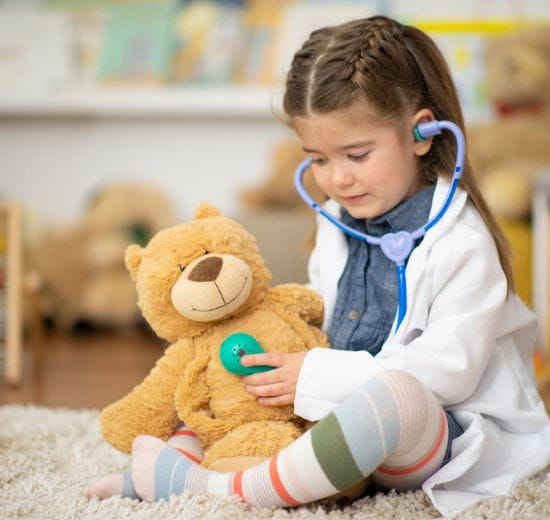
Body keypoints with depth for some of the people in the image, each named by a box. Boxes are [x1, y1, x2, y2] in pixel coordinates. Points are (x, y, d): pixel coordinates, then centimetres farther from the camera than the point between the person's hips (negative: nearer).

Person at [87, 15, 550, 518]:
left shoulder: (461, 243, -15)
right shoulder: (337, 225, 8)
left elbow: (449, 368, -22)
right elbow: (318, 320, 19)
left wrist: (319, 374, -22)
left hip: (449, 436, -7)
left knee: (397, 394, -41)